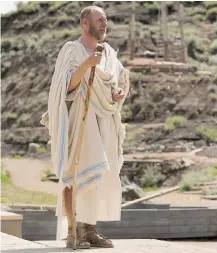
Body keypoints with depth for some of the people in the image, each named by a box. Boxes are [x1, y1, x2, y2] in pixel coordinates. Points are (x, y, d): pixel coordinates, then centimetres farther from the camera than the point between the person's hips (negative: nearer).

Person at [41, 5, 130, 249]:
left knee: (98, 175, 4)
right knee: (75, 174, -11)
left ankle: (90, 231, 9)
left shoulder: (108, 52, 13)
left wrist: (121, 92, -5)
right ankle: (71, 233, -9)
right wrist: (87, 64, -29)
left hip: (103, 122, 7)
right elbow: (66, 85, -16)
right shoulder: (70, 50, -6)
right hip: (79, 119, -6)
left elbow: (121, 80, 18)